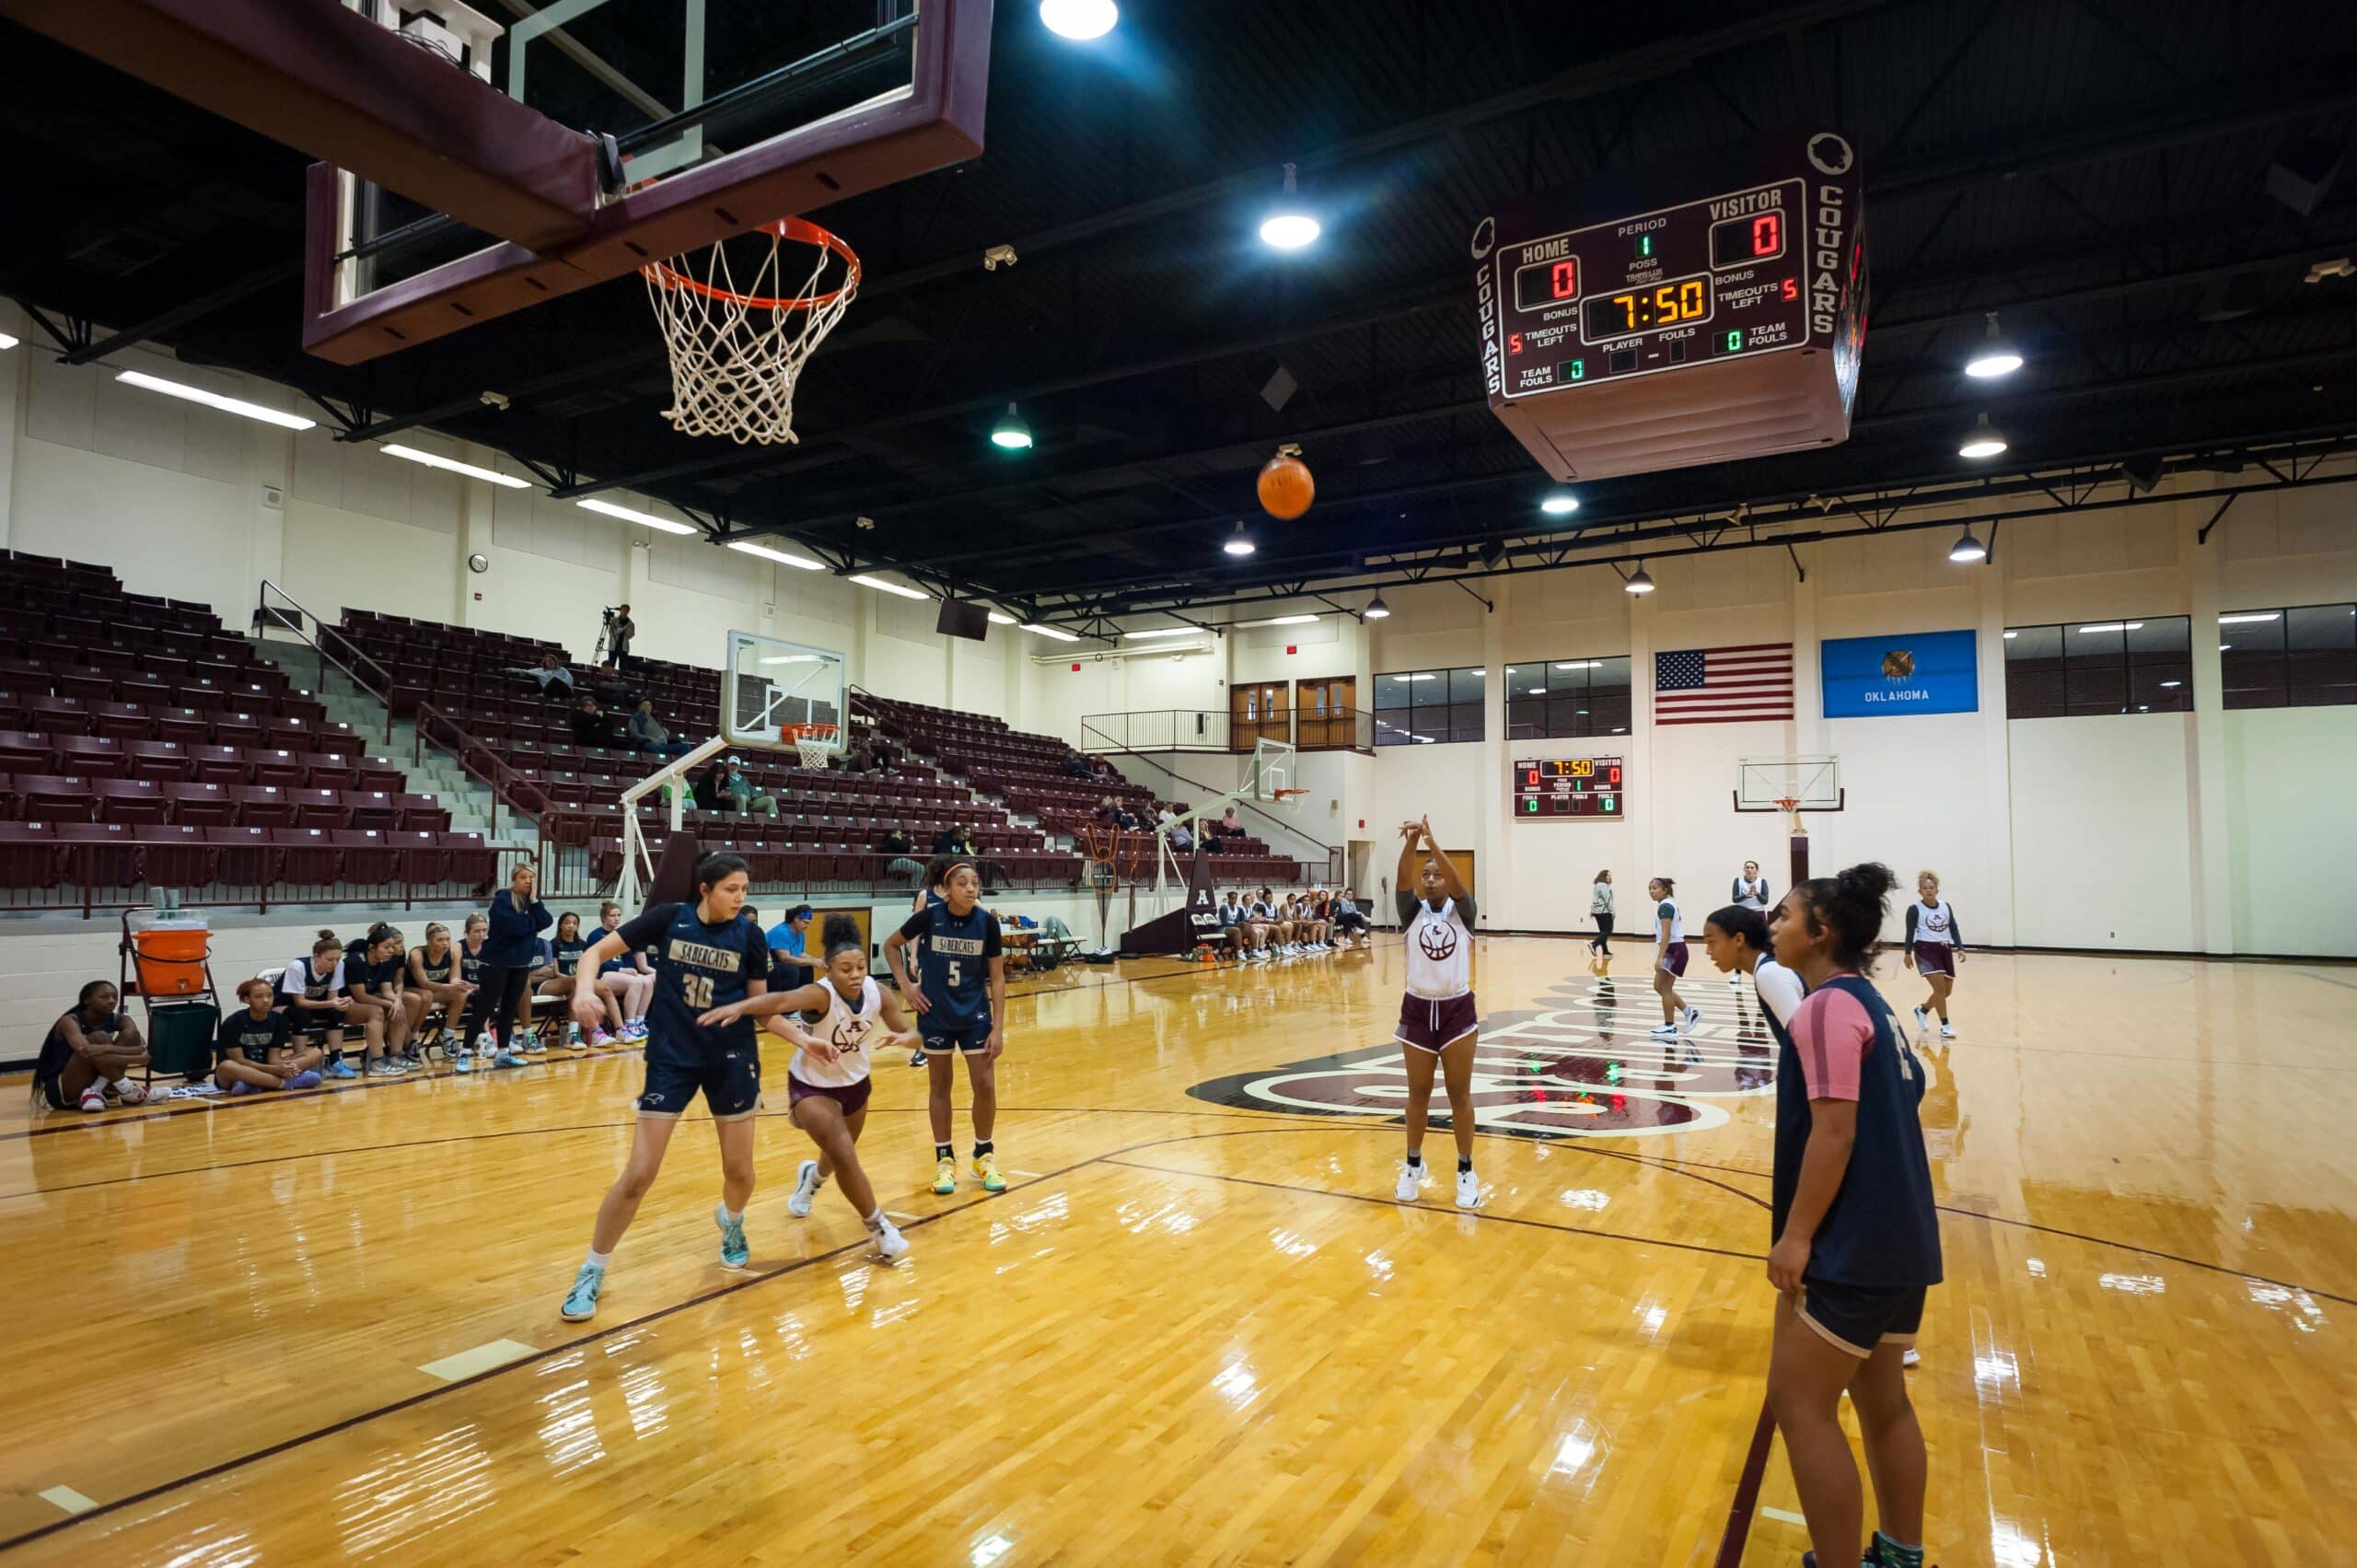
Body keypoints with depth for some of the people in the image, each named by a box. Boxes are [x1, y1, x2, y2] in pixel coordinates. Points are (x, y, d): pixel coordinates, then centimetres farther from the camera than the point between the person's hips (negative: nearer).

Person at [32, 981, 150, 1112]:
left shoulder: (116, 1019, 0)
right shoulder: (69, 1022, -18)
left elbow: (136, 1039, -20)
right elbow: (85, 1050, -38)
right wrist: (132, 1057, -44)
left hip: (95, 1083, 6)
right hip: (61, 1091, -6)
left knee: (130, 1034, -14)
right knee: (99, 1038, -28)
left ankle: (96, 1091, -21)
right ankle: (126, 1090, -25)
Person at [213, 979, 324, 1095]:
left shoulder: (278, 1019, -2)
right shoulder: (233, 1022, -13)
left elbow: (273, 1056, -4)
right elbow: (238, 1060, -16)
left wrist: (283, 1068, -29)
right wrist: (275, 1069, -30)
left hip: (264, 1071, 5)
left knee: (315, 1053, -14)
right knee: (227, 1066, -40)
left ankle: (254, 1084, -31)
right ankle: (287, 1083, -32)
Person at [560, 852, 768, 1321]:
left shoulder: (748, 935, -5)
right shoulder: (668, 918, -8)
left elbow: (761, 1003, 4)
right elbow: (598, 951, -5)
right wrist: (584, 990, -25)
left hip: (732, 1058, 1)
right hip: (671, 1057, -1)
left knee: (740, 1171, 9)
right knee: (639, 1174, -3)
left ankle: (731, 1223, 45)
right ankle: (591, 1272, 18)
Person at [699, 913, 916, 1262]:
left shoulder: (878, 995, -19)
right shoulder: (821, 994, -33)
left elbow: (912, 1032, -11)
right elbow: (781, 1000, -53)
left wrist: (902, 1038, -36)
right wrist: (738, 1006, -72)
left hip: (855, 1082, 5)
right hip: (810, 1086, -5)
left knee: (842, 1155, 25)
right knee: (846, 1159, -21)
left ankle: (812, 1177, 62)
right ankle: (879, 1228, 2)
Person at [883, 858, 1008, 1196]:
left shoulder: (987, 922, -12)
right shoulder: (929, 917, -14)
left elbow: (997, 978, -6)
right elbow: (890, 945, 3)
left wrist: (998, 1029, -9)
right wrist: (905, 985, -6)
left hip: (975, 1015, 1)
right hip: (937, 1014, -1)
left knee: (985, 1085, 1)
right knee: (940, 1086, 10)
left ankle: (984, 1155, 21)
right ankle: (944, 1158, 24)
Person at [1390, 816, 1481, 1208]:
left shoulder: (1462, 911, -4)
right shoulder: (1413, 912, -1)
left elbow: (1458, 883, -23)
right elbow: (1402, 881, -19)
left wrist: (1432, 842, -35)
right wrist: (1411, 843, -35)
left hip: (1458, 1010, -1)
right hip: (1417, 1010, 2)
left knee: (1460, 1093, 6)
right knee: (1418, 1092, 12)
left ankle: (1466, 1172, 18)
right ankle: (1413, 1165, 27)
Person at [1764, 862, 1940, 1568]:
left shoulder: (1828, 1005, -16)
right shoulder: (1871, 1002, 12)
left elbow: (1834, 1129, -23)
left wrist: (1796, 1235, -19)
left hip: (1852, 1247, -10)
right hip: (1901, 1240, 10)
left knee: (1800, 1402, -1)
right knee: (1883, 1402, 19)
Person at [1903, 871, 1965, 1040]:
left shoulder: (1945, 906, 9)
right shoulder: (1914, 909, -5)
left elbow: (1953, 928, 9)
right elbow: (1910, 932, -4)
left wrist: (1959, 948, -2)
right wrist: (1908, 953, -6)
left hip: (1944, 949, 6)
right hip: (1925, 949, -6)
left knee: (1947, 990, 10)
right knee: (1939, 986, -16)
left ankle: (1922, 1010, 35)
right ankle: (1945, 1026, -9)